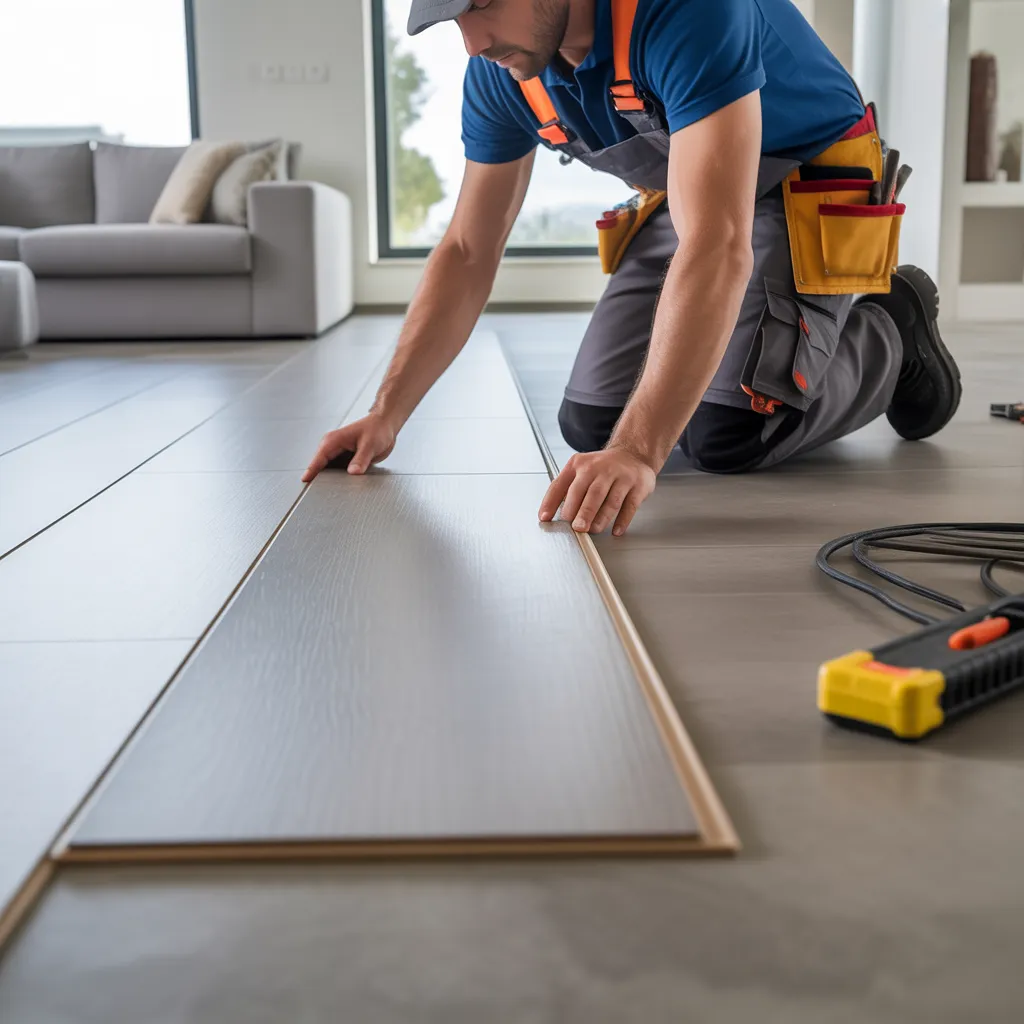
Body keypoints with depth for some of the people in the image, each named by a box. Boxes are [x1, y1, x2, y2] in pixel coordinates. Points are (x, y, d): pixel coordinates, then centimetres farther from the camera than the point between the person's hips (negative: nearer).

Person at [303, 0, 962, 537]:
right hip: (691, 195, 7)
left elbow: (719, 249, -44)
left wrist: (640, 451, -49)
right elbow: (468, 253, -4)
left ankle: (889, 334, 7)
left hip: (814, 188, -6)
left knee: (728, 434, -22)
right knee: (592, 424, -2)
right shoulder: (499, 70, -12)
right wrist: (386, 415, -11)